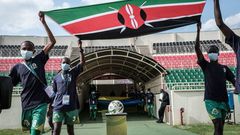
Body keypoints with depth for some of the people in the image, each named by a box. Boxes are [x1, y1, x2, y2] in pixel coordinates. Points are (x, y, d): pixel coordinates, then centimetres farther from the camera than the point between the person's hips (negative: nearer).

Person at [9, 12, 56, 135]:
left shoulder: (39, 60, 4)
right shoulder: (17, 67, 8)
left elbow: (52, 41, -3)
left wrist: (43, 22, -7)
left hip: (40, 103, -3)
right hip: (26, 105, 3)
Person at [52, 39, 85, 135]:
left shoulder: (73, 73, 7)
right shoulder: (56, 78, 9)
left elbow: (82, 62, -4)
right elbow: (53, 92, 12)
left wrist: (80, 49, -11)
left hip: (71, 106, 1)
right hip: (58, 106, 0)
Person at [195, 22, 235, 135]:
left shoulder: (224, 68, 15)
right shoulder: (205, 66, 5)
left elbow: (234, 81, 8)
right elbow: (197, 48, -4)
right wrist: (198, 31, -7)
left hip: (223, 100, 4)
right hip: (211, 100, -4)